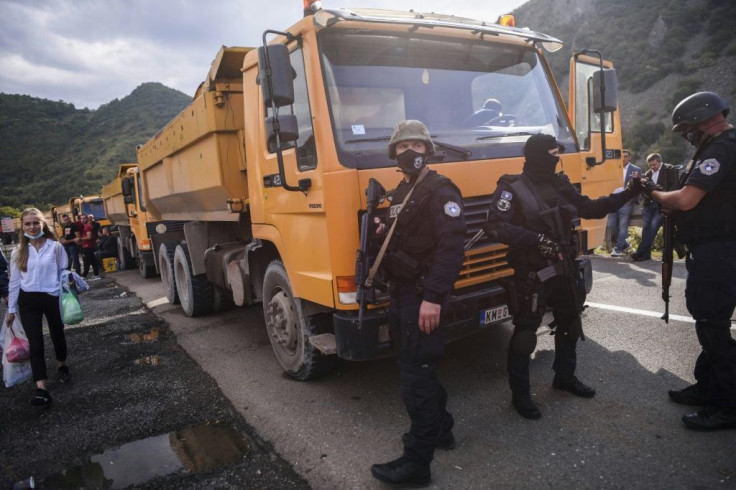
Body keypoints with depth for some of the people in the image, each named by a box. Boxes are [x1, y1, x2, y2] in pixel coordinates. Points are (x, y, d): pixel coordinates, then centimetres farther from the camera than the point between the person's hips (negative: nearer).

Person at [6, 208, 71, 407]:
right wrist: (11, 309, 7)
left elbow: (64, 272, 2)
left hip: (53, 298, -1)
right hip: (28, 301, 1)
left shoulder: (55, 246, -4)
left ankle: (62, 366, 44)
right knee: (35, 343, -3)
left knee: (57, 335, 17)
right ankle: (41, 389, -6)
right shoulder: (18, 251, 1)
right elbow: (14, 281, 6)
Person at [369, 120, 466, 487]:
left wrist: (434, 297, -28)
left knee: (415, 375, -5)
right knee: (416, 367, 19)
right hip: (401, 293, 9)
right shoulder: (400, 193, 16)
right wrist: (383, 232, 3)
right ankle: (440, 430, 37)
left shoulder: (440, 191, -13)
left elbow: (451, 247, -23)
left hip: (423, 295, -9)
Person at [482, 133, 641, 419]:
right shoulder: (512, 188, -14)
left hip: (562, 271, 8)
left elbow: (591, 209, 16)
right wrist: (537, 239, -30)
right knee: (525, 333, -1)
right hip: (531, 276, -8)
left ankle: (565, 377, 42)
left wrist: (628, 193, 10)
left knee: (570, 325, 21)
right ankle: (520, 394, 14)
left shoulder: (560, 185, 8)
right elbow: (495, 228, -25)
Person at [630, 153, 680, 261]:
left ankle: (641, 252, -13)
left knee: (653, 226, -16)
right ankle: (646, 253, -2)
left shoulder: (670, 169, 5)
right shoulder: (647, 173, 18)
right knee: (645, 227, -8)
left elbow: (674, 186, -3)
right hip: (648, 204, 4)